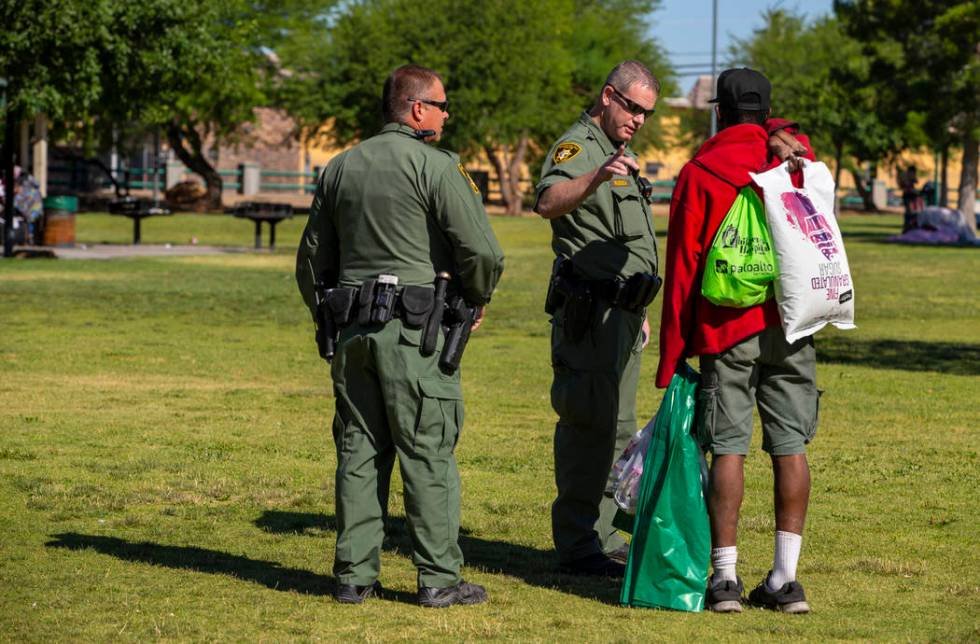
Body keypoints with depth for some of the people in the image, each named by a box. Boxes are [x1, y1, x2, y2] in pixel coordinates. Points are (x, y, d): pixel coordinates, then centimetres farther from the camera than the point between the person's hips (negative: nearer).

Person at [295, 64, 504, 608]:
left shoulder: (341, 168, 13)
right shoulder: (434, 166, -8)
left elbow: (311, 258, 19)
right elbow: (481, 250, -13)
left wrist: (328, 318, 29)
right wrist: (476, 299, 6)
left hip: (350, 326, 6)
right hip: (414, 329, -6)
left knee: (359, 452, 9)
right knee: (428, 453, -2)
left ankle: (355, 575, 10)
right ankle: (438, 578, 0)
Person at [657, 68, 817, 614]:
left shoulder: (699, 173, -2)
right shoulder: (799, 159, 7)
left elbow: (683, 267, -3)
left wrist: (672, 353, 1)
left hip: (726, 330, -3)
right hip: (790, 327, 3)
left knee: (728, 448, 1)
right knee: (790, 446, 4)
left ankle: (725, 575, 0)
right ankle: (786, 578, 4)